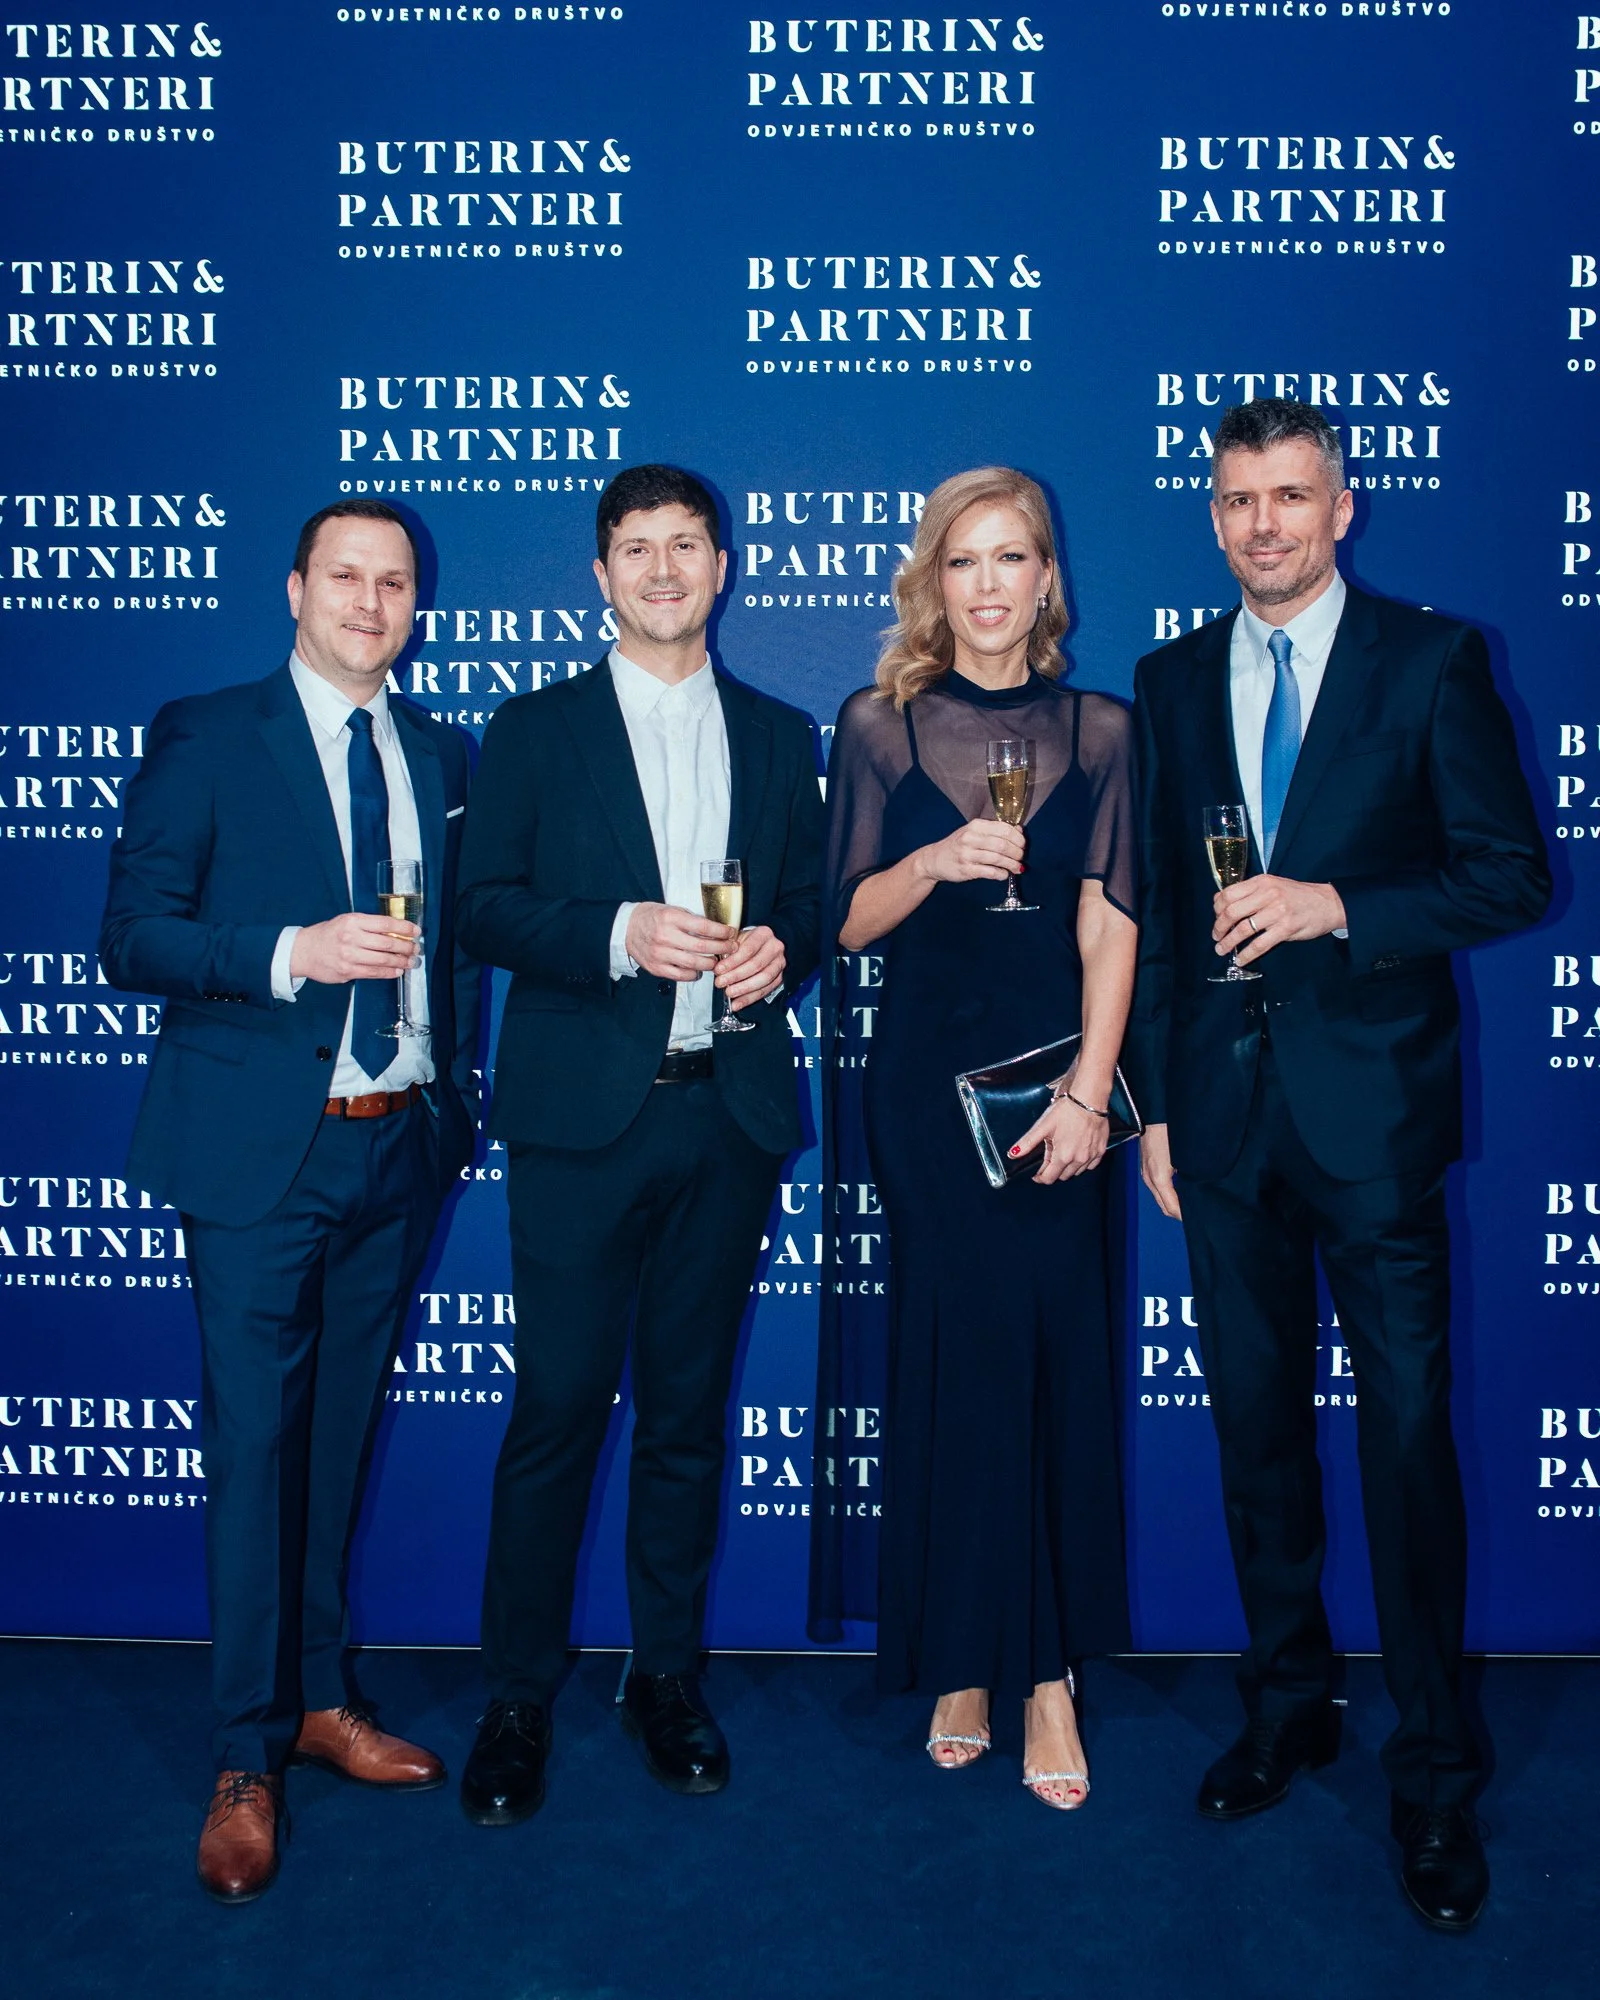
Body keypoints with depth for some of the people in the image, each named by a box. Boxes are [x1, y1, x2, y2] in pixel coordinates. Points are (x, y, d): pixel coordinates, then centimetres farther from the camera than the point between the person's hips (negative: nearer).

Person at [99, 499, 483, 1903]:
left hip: (401, 1151, 4)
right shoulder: (203, 738, -1)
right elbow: (133, 938, -7)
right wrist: (292, 954, -20)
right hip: (261, 1153, -4)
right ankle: (247, 1760, 14)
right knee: (256, 1444, -1)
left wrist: (458, 1086, 8)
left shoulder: (441, 757, 12)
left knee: (342, 1435, 15)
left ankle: (320, 1699, 30)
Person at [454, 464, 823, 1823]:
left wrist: (780, 946, -8)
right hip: (583, 1114, -2)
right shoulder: (535, 730, 7)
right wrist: (620, 933, -17)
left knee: (689, 1409, 11)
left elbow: (816, 897, 14)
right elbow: (486, 908, -1)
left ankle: (668, 1675, 25)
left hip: (730, 1110, 3)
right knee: (558, 1408, -1)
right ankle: (519, 1696, 15)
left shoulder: (779, 737, 15)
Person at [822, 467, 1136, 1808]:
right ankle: (970, 1657, 15)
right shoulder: (878, 728, 5)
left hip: (1054, 1069, 1)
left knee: (1058, 1359, 0)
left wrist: (1088, 1092, -10)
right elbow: (849, 921, 4)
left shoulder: (1097, 731, 6)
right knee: (969, 1352, -1)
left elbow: (1109, 929, 0)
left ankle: (1043, 1662, 14)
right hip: (925, 1078, -1)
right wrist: (936, 860, -15)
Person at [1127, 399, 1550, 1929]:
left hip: (1372, 1111, -3)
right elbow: (1154, 904, 10)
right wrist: (1152, 1103, 7)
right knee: (1255, 1427, 13)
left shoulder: (1432, 661, 0)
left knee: (1407, 1437, 1)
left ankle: (1433, 1775, 17)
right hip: (1221, 1108, 4)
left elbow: (1514, 875, -3)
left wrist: (1339, 905, -17)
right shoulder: (1171, 682, 11)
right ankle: (1287, 1705, 31)